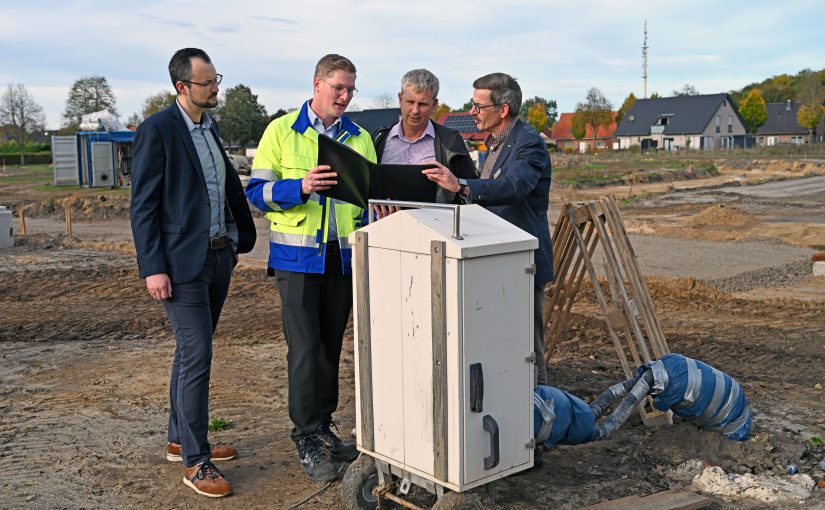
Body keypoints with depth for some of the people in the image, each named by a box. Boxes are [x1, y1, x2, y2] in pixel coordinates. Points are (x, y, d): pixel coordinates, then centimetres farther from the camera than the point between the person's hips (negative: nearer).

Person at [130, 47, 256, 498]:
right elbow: (143, 205, -12)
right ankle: (195, 461, 4)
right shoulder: (157, 130, -10)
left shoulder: (210, 127, 13)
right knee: (196, 356, -7)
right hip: (182, 262, -8)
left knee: (192, 352, 16)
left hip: (219, 256, 8)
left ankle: (180, 439, 30)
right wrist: (153, 268, -17)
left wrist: (240, 239, 11)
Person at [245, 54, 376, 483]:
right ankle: (307, 439, 8)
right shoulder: (282, 131, 0)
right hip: (298, 255, -4)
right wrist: (301, 187, -21)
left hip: (343, 256, 4)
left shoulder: (360, 138, 9)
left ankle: (323, 427, 25)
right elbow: (257, 191, -4)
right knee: (305, 349, -5)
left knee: (331, 346, 12)